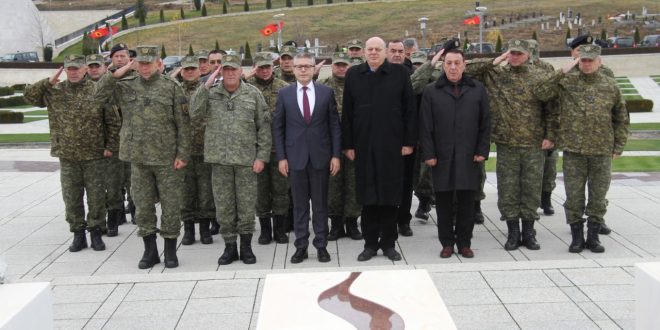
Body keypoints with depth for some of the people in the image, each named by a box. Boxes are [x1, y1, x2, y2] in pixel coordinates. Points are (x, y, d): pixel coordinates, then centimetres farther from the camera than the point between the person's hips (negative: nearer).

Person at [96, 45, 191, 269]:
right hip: (138, 157, 3)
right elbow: (100, 92, 0)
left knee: (170, 205, 4)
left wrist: (183, 154, -9)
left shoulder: (171, 87, -2)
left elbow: (183, 124, -4)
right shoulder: (126, 86, 7)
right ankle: (150, 251, 22)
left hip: (167, 158, -3)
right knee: (143, 206, 9)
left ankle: (170, 251, 17)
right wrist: (117, 73, -8)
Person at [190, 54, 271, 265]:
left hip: (246, 159, -1)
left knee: (247, 205, 3)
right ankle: (229, 246, 19)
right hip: (219, 159, 1)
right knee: (223, 206, 7)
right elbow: (195, 114, -8)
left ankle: (246, 246, 18)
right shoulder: (211, 93, 7)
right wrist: (206, 86, -11)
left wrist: (261, 156, -4)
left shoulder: (253, 94, 3)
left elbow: (264, 127, 3)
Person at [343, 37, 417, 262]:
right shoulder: (353, 75, 6)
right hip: (363, 145, 1)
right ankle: (370, 243, 17)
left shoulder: (400, 74, 1)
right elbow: (347, 113, 6)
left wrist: (409, 141, -3)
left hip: (392, 145, -1)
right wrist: (348, 144, 2)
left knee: (391, 195, 5)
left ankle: (388, 243, 17)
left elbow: (410, 110, 2)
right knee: (367, 195, 6)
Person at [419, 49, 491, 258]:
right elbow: (425, 126, 1)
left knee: (467, 201, 4)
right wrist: (428, 154, -5)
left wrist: (482, 151, 0)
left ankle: (464, 243, 16)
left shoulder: (478, 90, 8)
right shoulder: (431, 91, 4)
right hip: (441, 157, 0)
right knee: (444, 201, 4)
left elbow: (485, 123, 7)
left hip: (469, 157, 1)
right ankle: (447, 243, 15)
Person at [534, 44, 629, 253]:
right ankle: (577, 237, 17)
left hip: (602, 151, 1)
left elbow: (621, 119, 11)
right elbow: (540, 93, -12)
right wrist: (562, 73, -14)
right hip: (573, 150, -1)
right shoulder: (567, 82, 1)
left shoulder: (610, 86, 5)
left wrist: (618, 147, 6)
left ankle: (593, 236, 21)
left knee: (598, 196, 9)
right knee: (574, 196, 5)